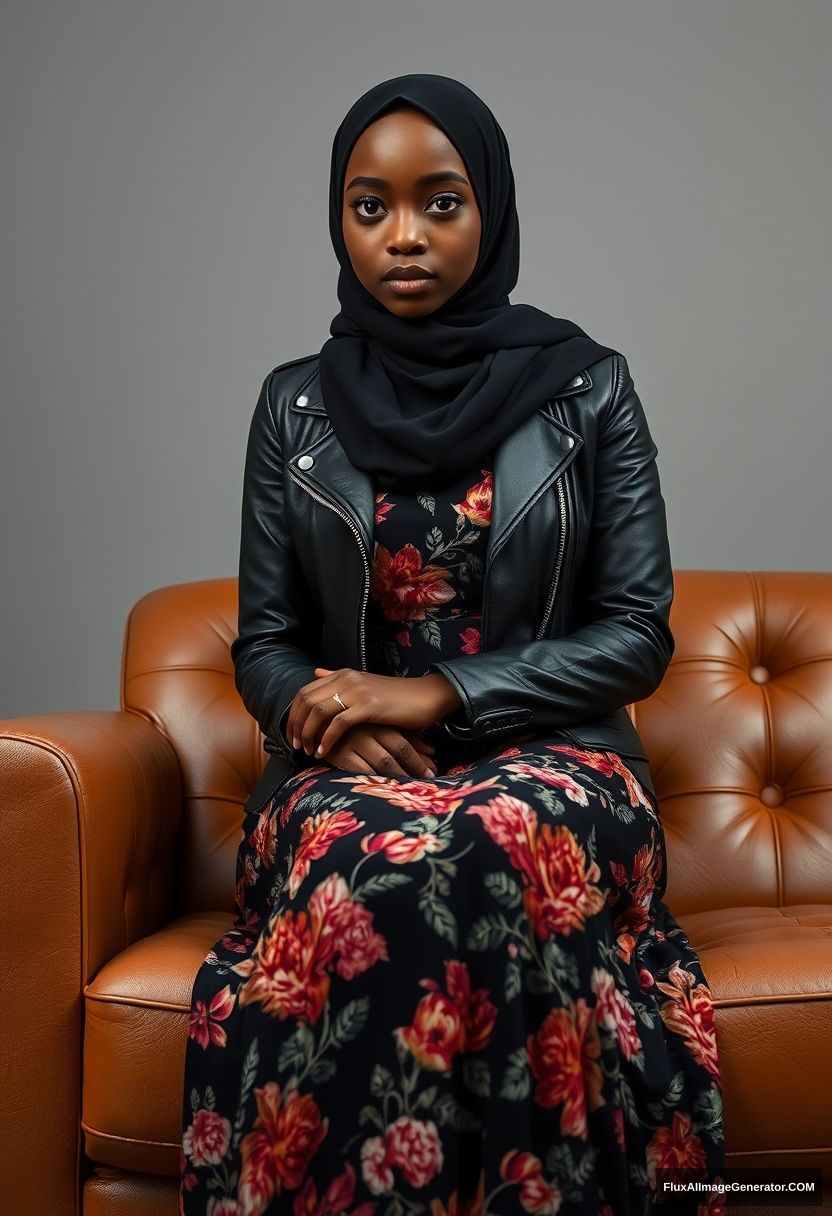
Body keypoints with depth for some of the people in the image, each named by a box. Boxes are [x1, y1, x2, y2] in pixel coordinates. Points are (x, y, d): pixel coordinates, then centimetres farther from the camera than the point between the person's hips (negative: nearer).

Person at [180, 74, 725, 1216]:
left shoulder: (588, 385, 4)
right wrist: (326, 714, -14)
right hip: (352, 764, 1)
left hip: (547, 748, -1)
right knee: (357, 858, -35)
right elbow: (263, 645, 10)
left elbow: (639, 632, 0)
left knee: (502, 849, -36)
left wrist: (440, 694, -12)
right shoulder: (295, 404, 9)